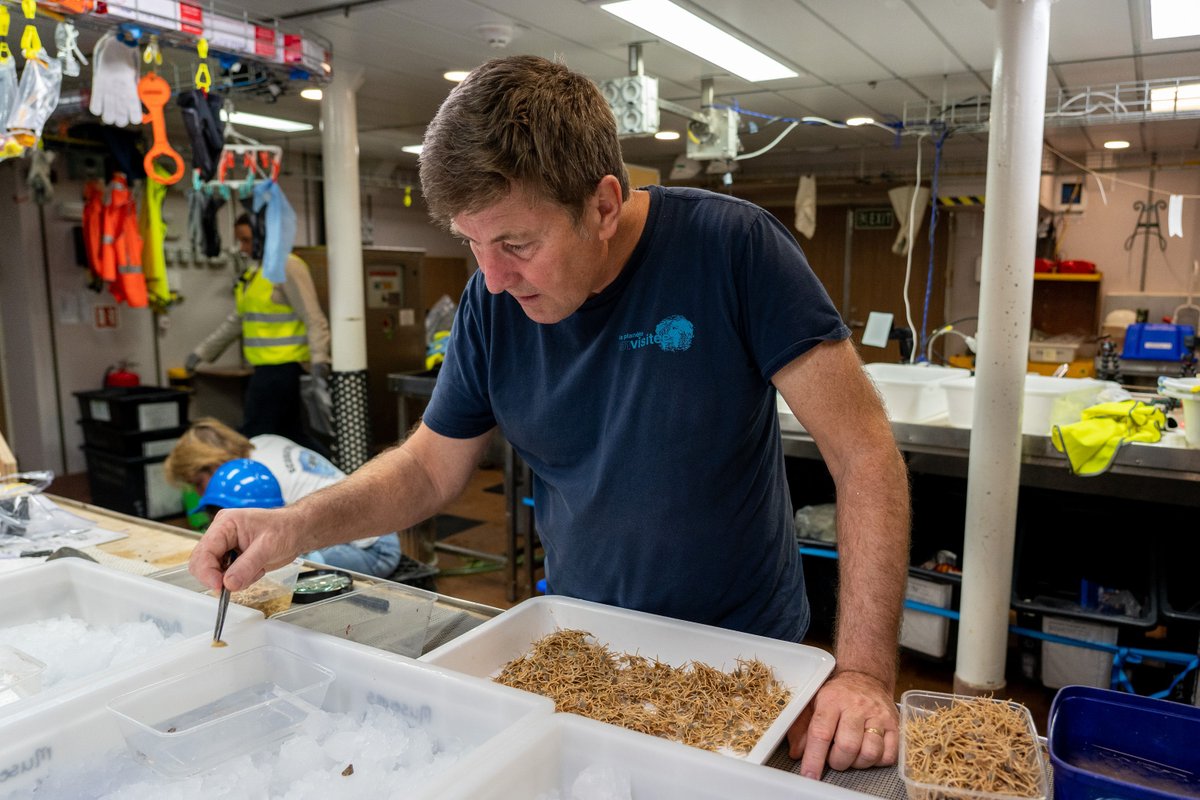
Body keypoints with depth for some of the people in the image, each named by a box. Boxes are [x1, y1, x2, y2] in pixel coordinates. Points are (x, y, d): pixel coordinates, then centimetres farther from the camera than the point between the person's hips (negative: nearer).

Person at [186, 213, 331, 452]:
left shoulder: (287, 267, -9)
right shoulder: (254, 271, 17)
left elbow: (313, 318, -15)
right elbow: (236, 320, 23)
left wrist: (319, 357, -26)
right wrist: (202, 352, 23)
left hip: (281, 367, -9)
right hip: (267, 367, 9)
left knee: (255, 437, -5)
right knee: (291, 435, 11)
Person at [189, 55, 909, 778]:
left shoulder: (731, 246, -22)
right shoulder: (493, 302, -9)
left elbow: (864, 453, -22)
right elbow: (431, 466, 1)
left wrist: (865, 671, -27)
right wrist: (298, 525, -15)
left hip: (743, 661, -2)